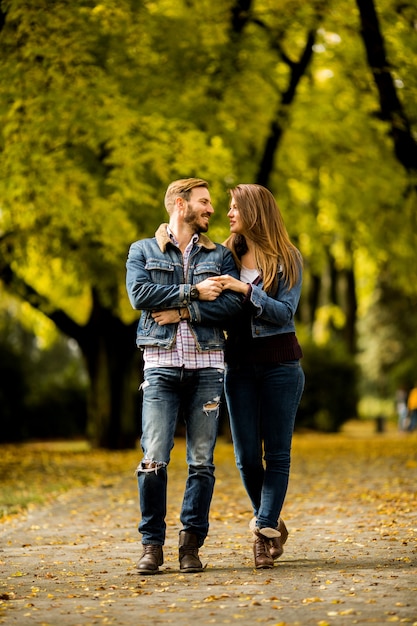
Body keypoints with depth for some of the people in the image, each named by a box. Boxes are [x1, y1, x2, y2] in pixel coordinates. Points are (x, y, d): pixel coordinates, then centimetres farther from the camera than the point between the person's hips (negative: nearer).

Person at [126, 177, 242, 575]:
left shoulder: (219, 255, 15)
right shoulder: (142, 251, 11)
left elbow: (232, 303, -1)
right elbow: (139, 293, -7)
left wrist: (181, 312, -9)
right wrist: (193, 293, -7)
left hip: (206, 365, 2)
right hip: (161, 364, -2)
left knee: (201, 461, 1)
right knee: (154, 458, -9)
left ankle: (191, 544, 8)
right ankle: (152, 544, 1)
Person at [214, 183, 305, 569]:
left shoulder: (287, 259, -1)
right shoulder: (228, 255, 8)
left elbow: (285, 312, -9)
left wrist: (246, 290, -19)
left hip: (279, 363, -3)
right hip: (239, 362, 3)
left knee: (277, 453, -3)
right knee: (246, 456, 3)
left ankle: (265, 530, -5)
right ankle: (273, 526, 20)